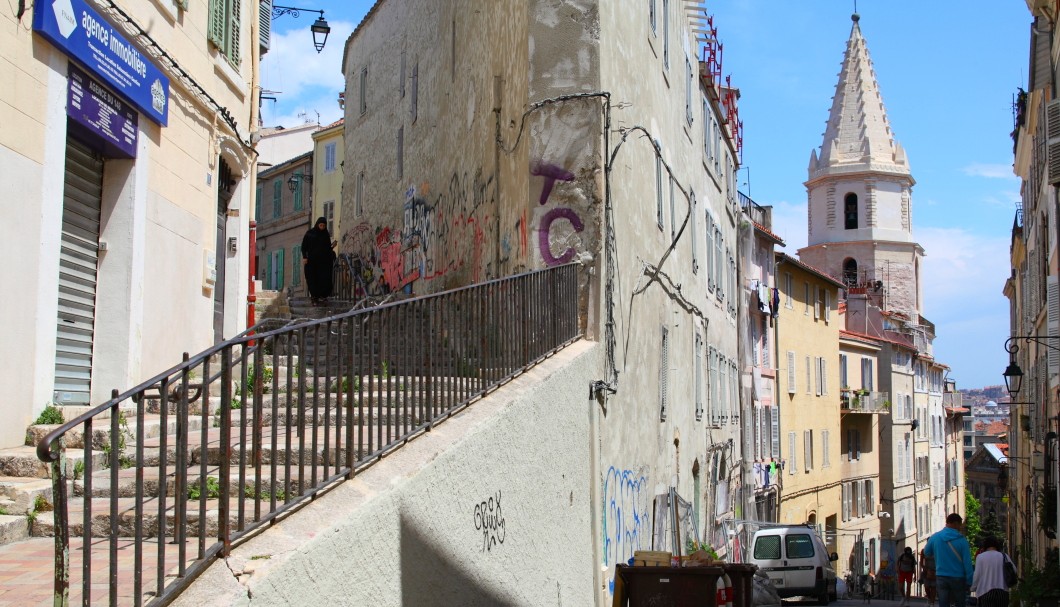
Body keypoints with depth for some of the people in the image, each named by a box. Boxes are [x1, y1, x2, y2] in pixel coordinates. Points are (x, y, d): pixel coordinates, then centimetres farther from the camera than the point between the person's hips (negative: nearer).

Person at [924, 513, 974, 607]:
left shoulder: (934, 537, -2)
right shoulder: (961, 540, -11)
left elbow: (926, 552, 14)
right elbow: (967, 562, -11)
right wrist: (969, 581, -6)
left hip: (941, 578, 2)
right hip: (958, 578, -2)